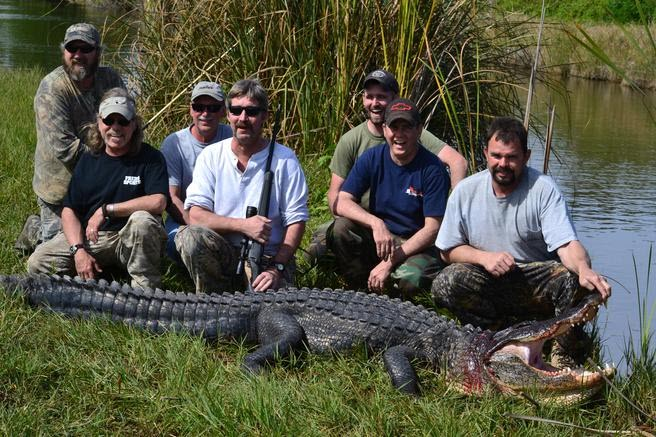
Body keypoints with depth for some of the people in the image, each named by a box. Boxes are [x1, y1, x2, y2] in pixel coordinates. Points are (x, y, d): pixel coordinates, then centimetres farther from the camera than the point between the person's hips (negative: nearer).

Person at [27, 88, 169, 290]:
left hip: (132, 239, -3)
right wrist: (79, 250, -13)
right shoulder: (89, 160, 8)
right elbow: (69, 210, 4)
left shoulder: (150, 158, -5)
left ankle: (145, 288, -22)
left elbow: (158, 202, -22)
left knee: (142, 220, -37)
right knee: (37, 262, -16)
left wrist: (106, 210, -20)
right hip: (88, 236, 3)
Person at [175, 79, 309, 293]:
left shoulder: (284, 160, 0)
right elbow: (196, 216, -6)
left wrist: (277, 269, -15)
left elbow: (296, 221, -3)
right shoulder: (211, 156, 4)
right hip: (222, 255, 3)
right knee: (188, 236, -29)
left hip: (269, 258, -2)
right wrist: (243, 225, -20)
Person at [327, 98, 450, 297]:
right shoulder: (372, 158, -4)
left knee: (410, 279, -36)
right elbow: (342, 203, -12)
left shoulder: (432, 169, -14)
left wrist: (390, 262, -23)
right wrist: (376, 223, -31)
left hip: (418, 244, -4)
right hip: (378, 236, 4)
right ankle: (360, 291, -5)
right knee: (341, 227, -24)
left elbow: (432, 228, -17)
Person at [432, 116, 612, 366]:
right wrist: (484, 257, -17)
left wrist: (584, 270, -44)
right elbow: (448, 250, 3)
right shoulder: (465, 191, -3)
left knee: (573, 279, -32)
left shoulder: (543, 189, -11)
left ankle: (567, 356, -7)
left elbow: (567, 244, -21)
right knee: (445, 284, -27)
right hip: (486, 284, 2)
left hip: (536, 280, -2)